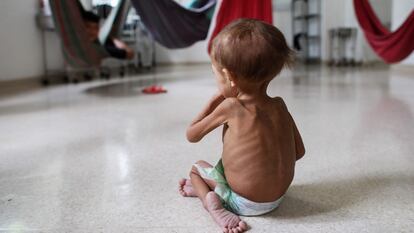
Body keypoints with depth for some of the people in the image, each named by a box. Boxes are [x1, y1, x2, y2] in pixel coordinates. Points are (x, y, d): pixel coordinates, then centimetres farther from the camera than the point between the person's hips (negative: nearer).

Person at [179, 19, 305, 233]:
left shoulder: (230, 107, -15)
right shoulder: (279, 106, -2)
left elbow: (191, 135, -2)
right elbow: (299, 151, 5)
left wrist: (213, 101, 5)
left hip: (245, 203, -5)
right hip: (278, 197, 6)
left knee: (197, 168, 18)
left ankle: (212, 202, -5)